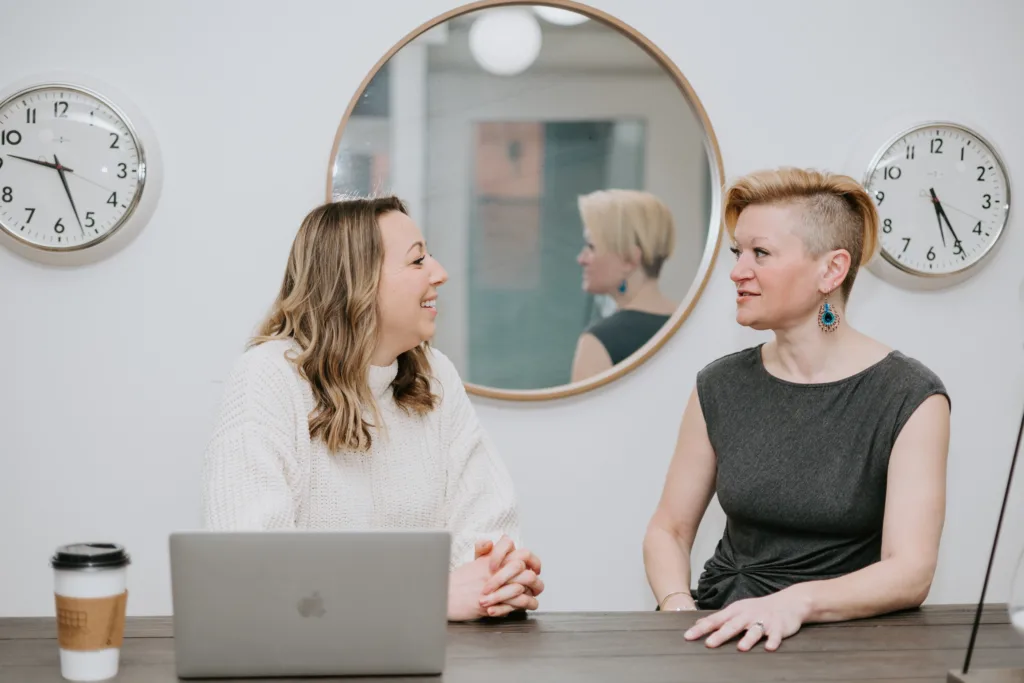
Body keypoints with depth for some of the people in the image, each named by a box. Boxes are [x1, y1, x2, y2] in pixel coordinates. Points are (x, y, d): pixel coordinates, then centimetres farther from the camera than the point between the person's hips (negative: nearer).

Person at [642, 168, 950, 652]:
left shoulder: (909, 398, -6)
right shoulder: (720, 387, 5)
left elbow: (911, 573, -13)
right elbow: (669, 529, 10)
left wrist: (796, 602, -29)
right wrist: (678, 607, -11)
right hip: (725, 627, 2)